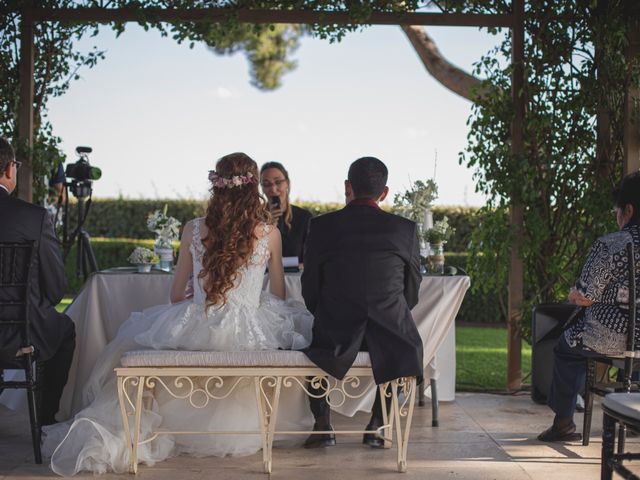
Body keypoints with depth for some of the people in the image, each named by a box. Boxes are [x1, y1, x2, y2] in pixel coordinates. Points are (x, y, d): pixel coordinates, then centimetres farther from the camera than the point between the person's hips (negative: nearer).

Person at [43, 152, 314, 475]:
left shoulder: (193, 230, -1)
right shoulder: (270, 234, -4)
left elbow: (176, 295, 8)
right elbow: (279, 295, 9)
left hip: (196, 328, 1)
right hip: (248, 333, -1)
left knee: (137, 333, 30)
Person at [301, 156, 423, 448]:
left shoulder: (321, 226, -3)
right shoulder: (405, 229, 0)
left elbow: (310, 291, 3)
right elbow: (412, 293, 7)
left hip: (336, 332, 0)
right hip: (389, 331, 0)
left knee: (311, 339, 34)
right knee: (403, 345, 35)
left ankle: (322, 424, 26)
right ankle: (377, 426, 25)